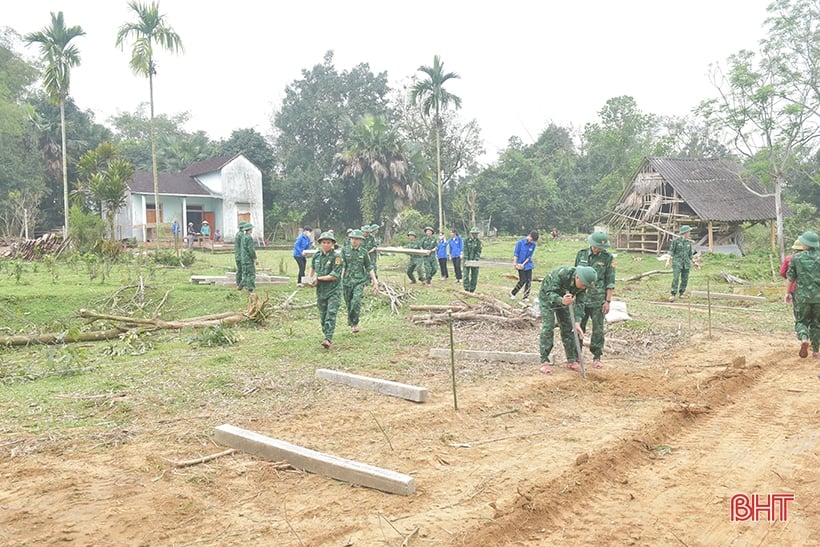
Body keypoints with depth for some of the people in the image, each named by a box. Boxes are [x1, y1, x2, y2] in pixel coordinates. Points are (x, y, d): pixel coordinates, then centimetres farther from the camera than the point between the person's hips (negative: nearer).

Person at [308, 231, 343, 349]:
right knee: (322, 315, 12)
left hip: (334, 290, -6)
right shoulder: (317, 256, 5)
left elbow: (334, 276, -18)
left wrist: (318, 278, -12)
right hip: (320, 290, 6)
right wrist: (311, 278, 11)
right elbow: (312, 267, 28)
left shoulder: (336, 256, -12)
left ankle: (328, 339, -21)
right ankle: (325, 334, 26)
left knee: (331, 314, -14)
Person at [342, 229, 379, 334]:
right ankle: (351, 323, 25)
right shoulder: (345, 250, 2)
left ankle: (355, 323, -9)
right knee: (349, 304, 8)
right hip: (347, 281, 1)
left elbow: (369, 268, 9)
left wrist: (375, 282, 6)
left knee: (356, 301, -20)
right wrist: (340, 279, -15)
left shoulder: (364, 252, 4)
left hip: (359, 281, -1)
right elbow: (342, 266, -3)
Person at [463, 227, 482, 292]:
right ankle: (466, 290, -2)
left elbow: (478, 252, -5)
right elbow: (465, 251, -6)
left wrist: (476, 259, -17)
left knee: (474, 277, 3)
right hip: (467, 260, -1)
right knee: (466, 276, -5)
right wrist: (466, 259, -15)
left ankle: (472, 290, 11)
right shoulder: (467, 240, -1)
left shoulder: (478, 241, 1)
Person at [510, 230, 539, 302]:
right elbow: (515, 254, -7)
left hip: (528, 265, 4)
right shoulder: (520, 242, -11)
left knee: (529, 281, -1)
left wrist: (523, 264, -12)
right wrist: (515, 264, -12)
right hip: (520, 265, -4)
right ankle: (512, 293, 9)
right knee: (523, 280, -8)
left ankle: (526, 297, 9)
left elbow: (529, 256, -1)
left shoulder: (533, 245, -1)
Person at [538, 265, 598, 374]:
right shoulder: (560, 274, -38)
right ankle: (544, 362, -11)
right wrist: (561, 301, -60)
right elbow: (550, 293, -40)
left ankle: (571, 361, 11)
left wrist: (577, 322, -29)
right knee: (548, 328, -14)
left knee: (568, 328, 3)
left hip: (564, 300, 5)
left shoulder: (583, 282, -20)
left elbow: (579, 303, -19)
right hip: (547, 298, -5)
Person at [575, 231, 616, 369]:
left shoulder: (608, 258, -4)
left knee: (598, 329, 2)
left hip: (598, 300, -2)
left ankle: (597, 357, 13)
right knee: (578, 327, 7)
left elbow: (610, 282, -3)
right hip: (581, 297, 2)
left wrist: (608, 301, -7)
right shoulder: (581, 254, 4)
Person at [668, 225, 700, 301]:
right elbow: (671, 251, -3)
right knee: (675, 278, -15)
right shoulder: (676, 240, -4)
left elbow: (690, 254, 18)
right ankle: (673, 295, -13)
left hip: (686, 263, 5)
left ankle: (681, 293, 19)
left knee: (685, 279, 4)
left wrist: (694, 262, 15)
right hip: (677, 262, -5)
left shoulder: (689, 242, 10)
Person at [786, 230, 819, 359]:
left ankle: (804, 339, -17)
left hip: (802, 296, -1)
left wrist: (787, 293, 11)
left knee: (801, 321, 12)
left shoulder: (796, 258, -2)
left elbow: (790, 277, 0)